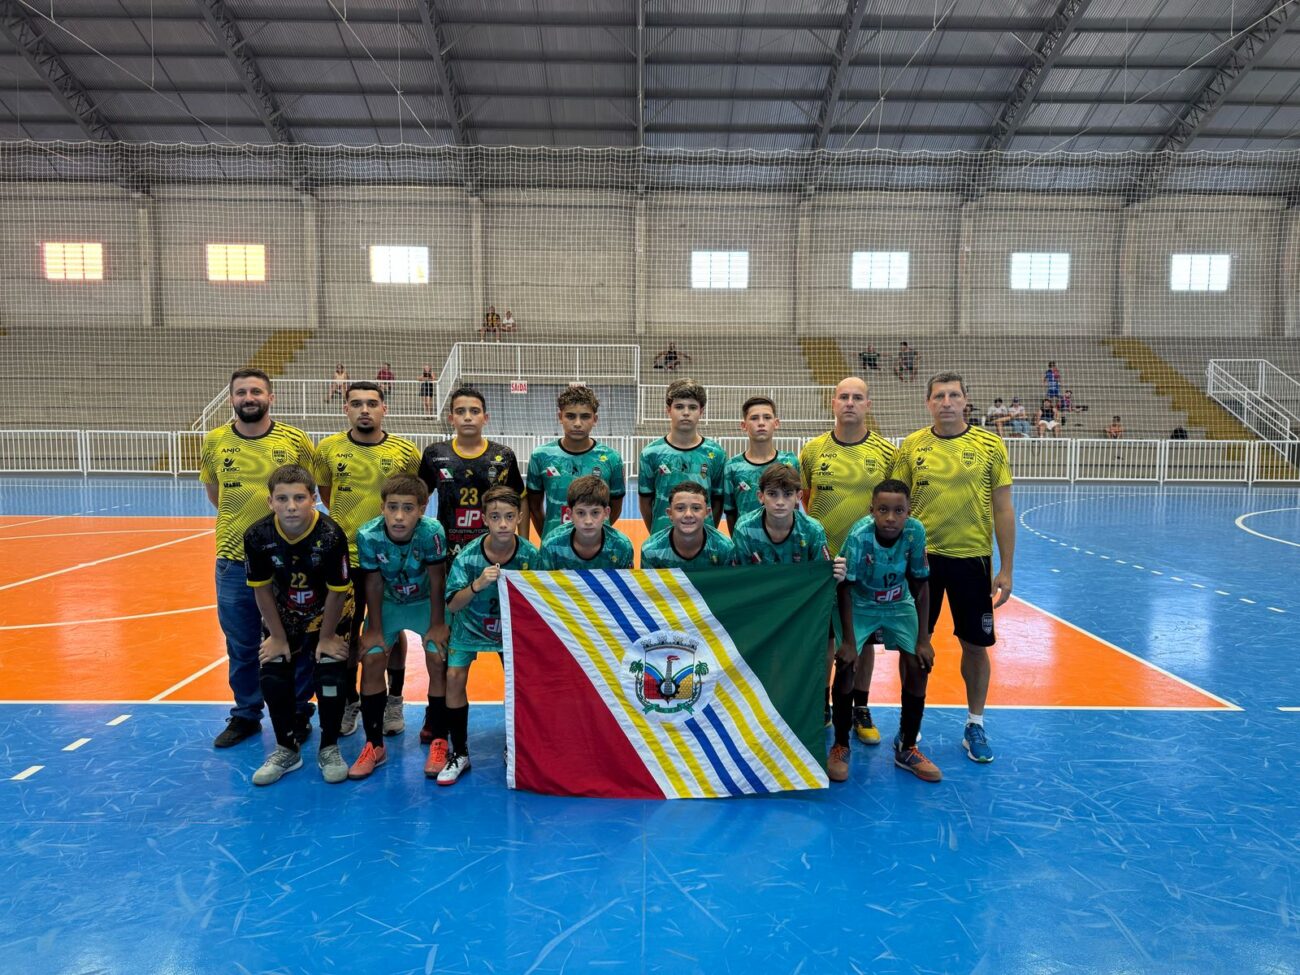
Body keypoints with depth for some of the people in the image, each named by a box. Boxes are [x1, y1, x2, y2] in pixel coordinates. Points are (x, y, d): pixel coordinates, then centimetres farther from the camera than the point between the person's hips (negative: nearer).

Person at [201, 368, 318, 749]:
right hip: (234, 558, 2)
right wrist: (239, 517, 6)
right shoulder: (214, 441, 1)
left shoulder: (295, 440, -6)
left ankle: (298, 712, 25)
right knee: (241, 645, 13)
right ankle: (245, 715, 30)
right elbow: (213, 491, 15)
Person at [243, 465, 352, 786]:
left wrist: (326, 638, -12)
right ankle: (287, 749, 15)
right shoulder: (257, 536, -21)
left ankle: (329, 748, 9)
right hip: (283, 619, 3)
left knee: (330, 677, -14)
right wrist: (278, 637, -5)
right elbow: (262, 589, -10)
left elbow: (337, 591, -20)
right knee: (271, 677, -7)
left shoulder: (331, 536, -30)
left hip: (327, 617, -3)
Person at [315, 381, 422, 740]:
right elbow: (325, 493, 13)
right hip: (344, 556, 1)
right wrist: (346, 522, 9)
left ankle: (394, 703, 25)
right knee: (346, 631, 11)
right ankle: (350, 702, 28)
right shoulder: (327, 449, -2)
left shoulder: (407, 452, -6)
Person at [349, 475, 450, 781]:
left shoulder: (432, 532, -33)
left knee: (439, 661, -13)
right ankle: (374, 745, 7)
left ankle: (439, 743, 1)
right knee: (371, 661, -8)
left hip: (426, 601, -2)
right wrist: (374, 629, -9)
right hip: (388, 602, 2)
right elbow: (373, 584, -15)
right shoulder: (368, 535, -28)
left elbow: (436, 581, -21)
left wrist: (437, 625, -15)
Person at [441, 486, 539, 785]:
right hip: (471, 624, 0)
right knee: (454, 677, -15)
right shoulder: (468, 556, -25)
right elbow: (452, 604, -28)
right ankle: (459, 753, 2)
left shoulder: (530, 554, -23)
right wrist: (477, 585, -44)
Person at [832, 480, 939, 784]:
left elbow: (921, 586, -13)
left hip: (899, 605, 3)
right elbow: (845, 588, -23)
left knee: (918, 666, -7)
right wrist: (848, 640, -22)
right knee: (846, 665, -16)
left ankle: (907, 749, 12)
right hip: (860, 605, -3)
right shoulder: (859, 535, -32)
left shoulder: (916, 532, -24)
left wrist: (922, 638, -12)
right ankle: (840, 746, 5)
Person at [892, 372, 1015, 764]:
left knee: (976, 645, 8)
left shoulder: (990, 445, -2)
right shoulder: (911, 446, 0)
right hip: (921, 556, 1)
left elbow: (1003, 509, 0)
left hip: (972, 557, 0)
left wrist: (1006, 569, -3)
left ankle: (975, 725, 27)